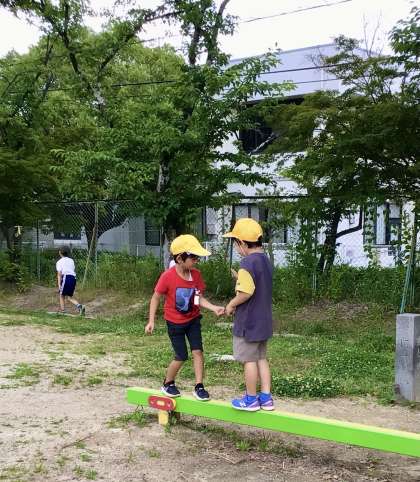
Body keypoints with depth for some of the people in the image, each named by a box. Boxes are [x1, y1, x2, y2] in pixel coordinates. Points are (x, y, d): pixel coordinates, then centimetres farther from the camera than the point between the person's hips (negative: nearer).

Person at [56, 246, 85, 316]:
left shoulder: (59, 262, 4)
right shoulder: (71, 260, 20)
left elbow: (59, 274, -4)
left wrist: (59, 285, -9)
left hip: (66, 277, -5)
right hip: (73, 278, 5)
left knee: (62, 295, 10)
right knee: (69, 297, 12)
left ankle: (63, 311, 7)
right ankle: (79, 305, -12)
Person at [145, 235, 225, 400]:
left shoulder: (196, 275, -9)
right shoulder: (168, 276, -23)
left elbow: (199, 299, -4)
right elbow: (156, 298, -12)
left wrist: (214, 308, -20)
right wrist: (151, 321, -13)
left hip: (193, 319, 4)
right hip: (175, 323, -4)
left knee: (197, 351, -3)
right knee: (181, 357, 3)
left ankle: (199, 387, 7)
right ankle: (168, 384, 28)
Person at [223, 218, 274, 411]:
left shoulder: (248, 262, -21)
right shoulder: (265, 260, 8)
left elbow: (245, 293, -27)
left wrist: (231, 304, -12)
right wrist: (240, 278, 10)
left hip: (248, 322, -9)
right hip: (264, 320, 9)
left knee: (249, 360, 4)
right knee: (261, 358, 16)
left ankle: (251, 399, 16)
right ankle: (266, 397, 21)